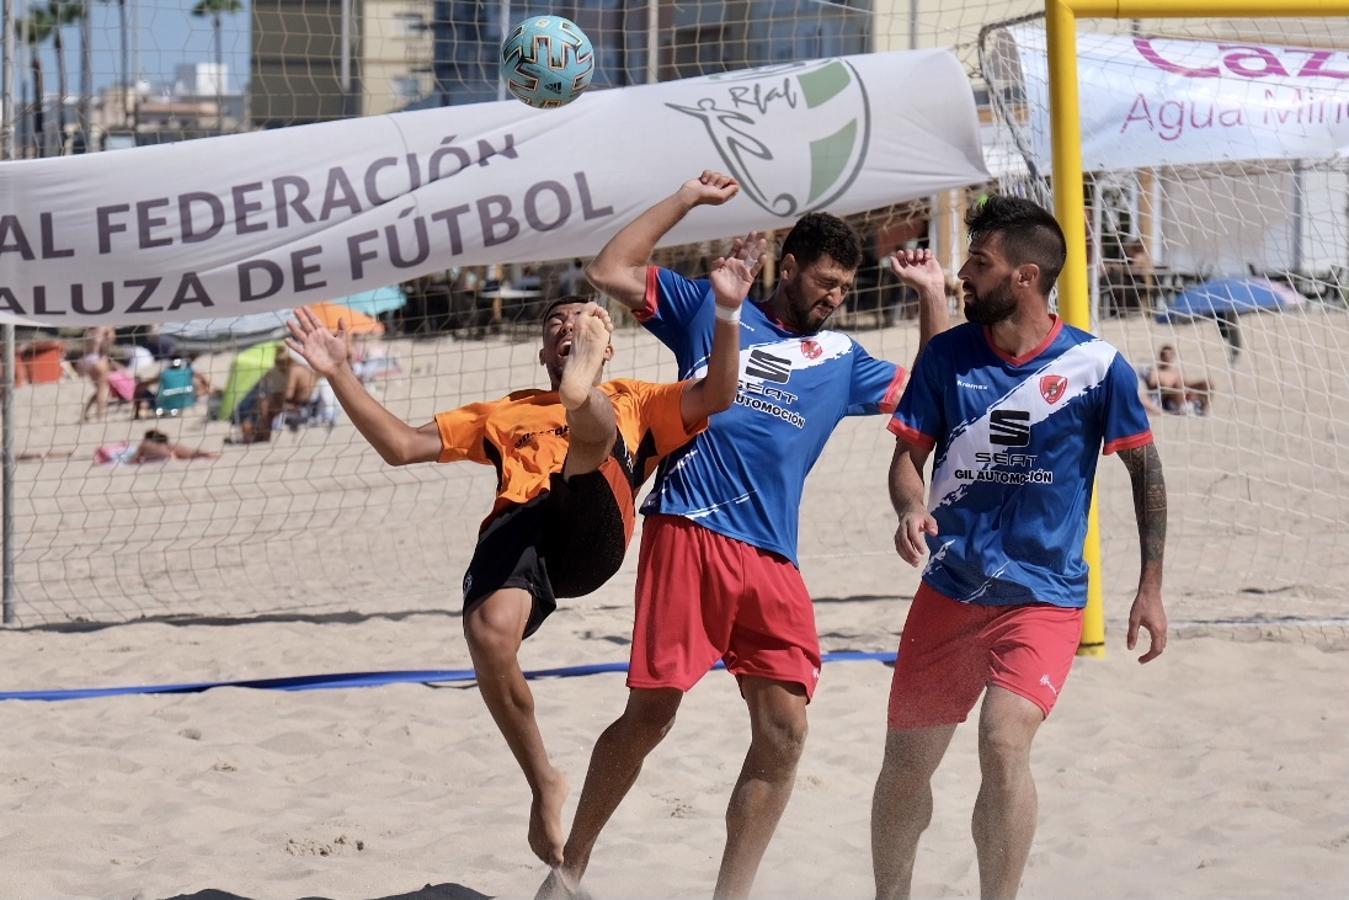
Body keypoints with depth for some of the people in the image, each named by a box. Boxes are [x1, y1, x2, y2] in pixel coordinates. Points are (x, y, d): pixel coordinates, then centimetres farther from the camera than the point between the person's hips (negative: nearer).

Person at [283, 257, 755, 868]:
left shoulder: (634, 403, 33)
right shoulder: (505, 414, 40)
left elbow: (714, 397, 14)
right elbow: (400, 445, 33)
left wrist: (726, 312, 0)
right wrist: (339, 374, 24)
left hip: (593, 530, -1)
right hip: (516, 528, 1)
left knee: (591, 423, -27)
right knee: (489, 636, -30)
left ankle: (582, 391, -66)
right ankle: (544, 784, -13)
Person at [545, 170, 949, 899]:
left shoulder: (841, 359, 21)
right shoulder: (709, 309, 12)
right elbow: (609, 273, 7)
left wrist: (932, 297, 17)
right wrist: (688, 200, 7)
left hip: (771, 560, 4)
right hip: (688, 533, -4)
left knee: (784, 729, -5)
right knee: (650, 713, -7)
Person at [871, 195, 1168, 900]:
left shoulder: (1096, 365, -9)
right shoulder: (946, 355, -2)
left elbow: (1145, 471, 1)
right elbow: (909, 454, 4)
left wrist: (1150, 589, -1)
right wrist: (910, 507, -19)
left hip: (1044, 597, -4)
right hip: (948, 593, 4)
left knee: (1003, 742, -23)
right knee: (906, 761, 8)